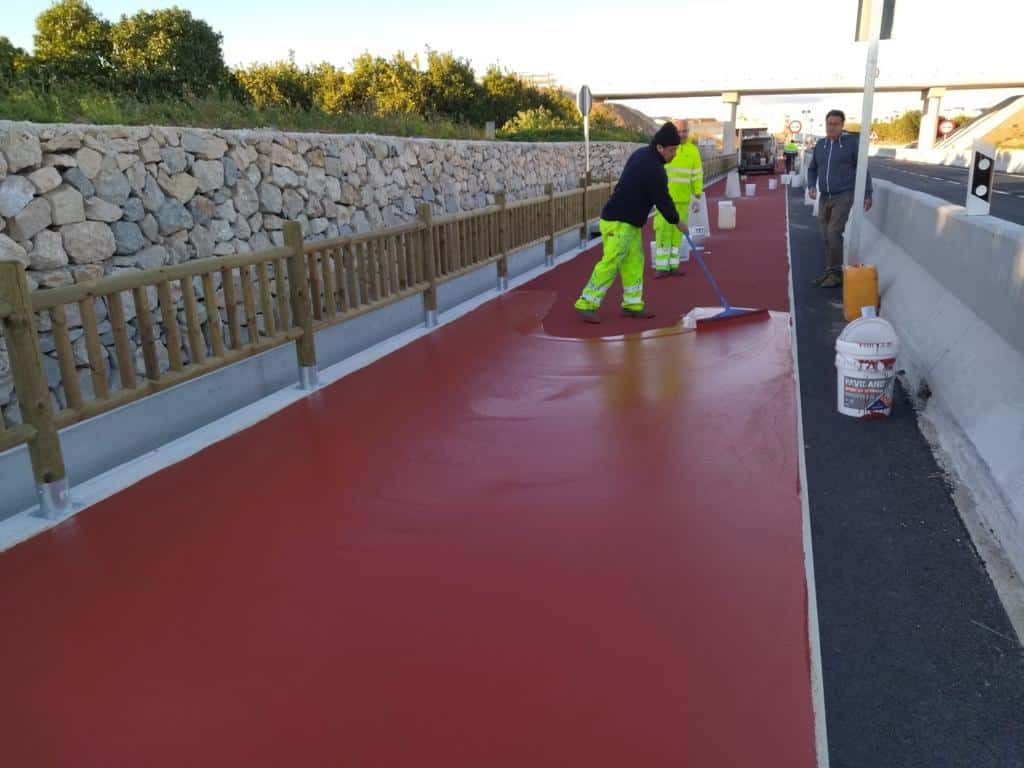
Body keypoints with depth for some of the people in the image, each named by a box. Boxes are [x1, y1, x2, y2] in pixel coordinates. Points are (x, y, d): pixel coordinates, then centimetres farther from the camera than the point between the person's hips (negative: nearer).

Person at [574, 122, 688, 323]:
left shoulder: (640, 154, 10)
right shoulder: (654, 171, -20)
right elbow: (663, 201, -12)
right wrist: (678, 222, 3)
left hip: (629, 221, 10)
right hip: (618, 221, -10)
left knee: (634, 261, 11)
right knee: (610, 263, -10)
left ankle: (632, 304, 16)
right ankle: (586, 304, -5)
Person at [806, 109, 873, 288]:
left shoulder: (851, 142, -7)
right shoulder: (820, 144, 7)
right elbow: (812, 169, 15)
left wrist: (867, 194, -9)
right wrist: (811, 187, -5)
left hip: (844, 196, -6)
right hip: (825, 198, 6)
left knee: (834, 233, -16)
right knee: (827, 236, 7)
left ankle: (836, 273, -6)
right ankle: (830, 271, 18)